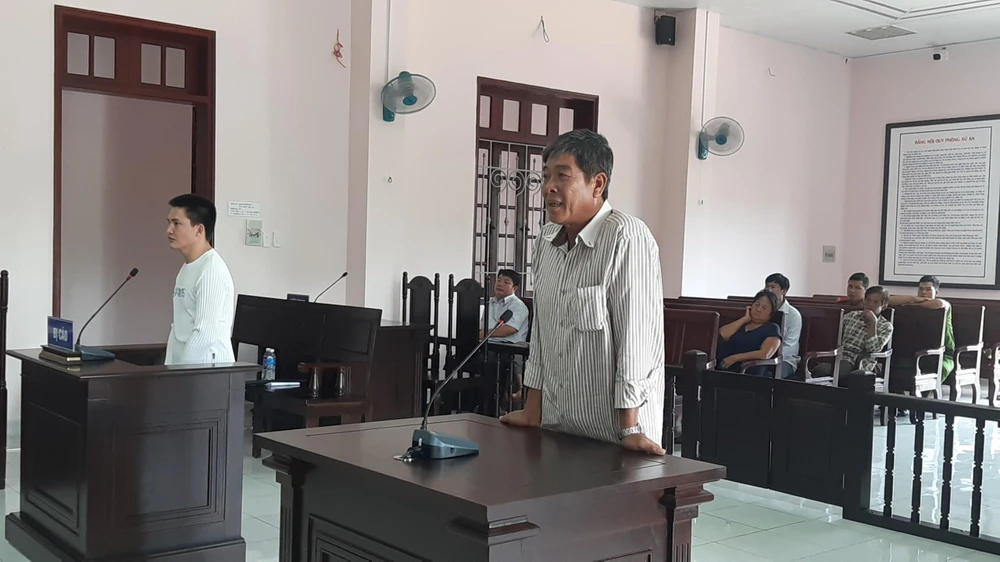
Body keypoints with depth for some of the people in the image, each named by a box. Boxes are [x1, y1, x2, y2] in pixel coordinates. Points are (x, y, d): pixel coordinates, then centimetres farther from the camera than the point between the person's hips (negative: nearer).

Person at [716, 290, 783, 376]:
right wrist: (745, 319, 7)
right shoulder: (741, 322, 24)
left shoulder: (772, 329, 7)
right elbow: (722, 334, 4)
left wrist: (735, 358, -12)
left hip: (747, 371, -4)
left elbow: (764, 354, -9)